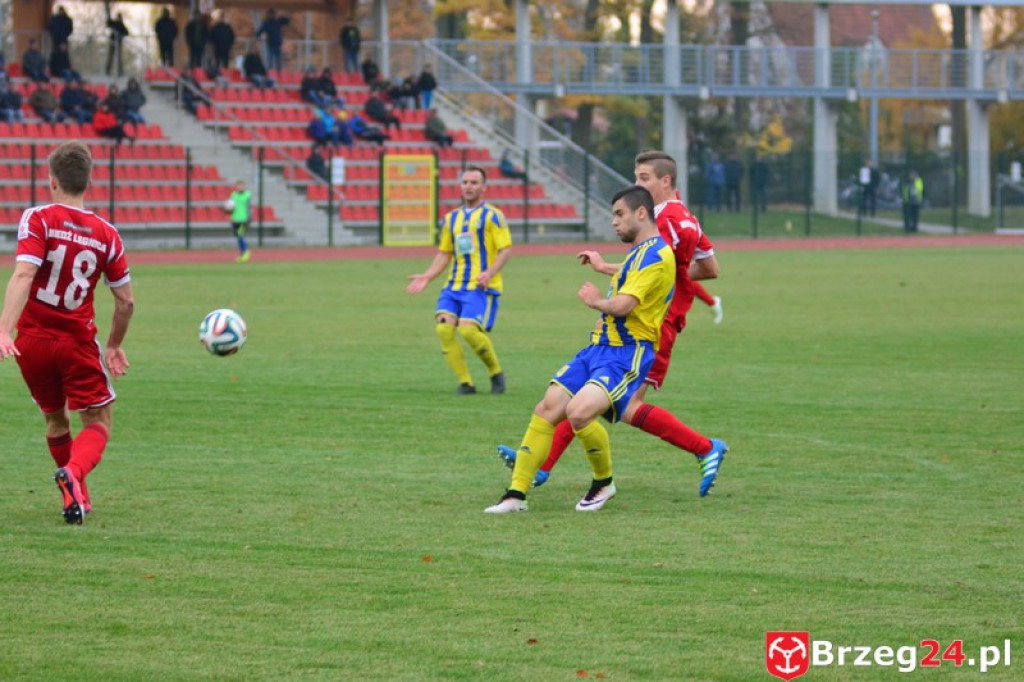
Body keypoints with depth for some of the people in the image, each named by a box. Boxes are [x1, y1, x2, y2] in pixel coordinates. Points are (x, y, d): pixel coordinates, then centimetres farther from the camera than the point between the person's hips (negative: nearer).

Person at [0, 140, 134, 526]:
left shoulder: (38, 220, -7)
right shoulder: (105, 234, 1)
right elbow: (126, 301, 6)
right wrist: (114, 346, 22)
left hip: (32, 340, 0)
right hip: (79, 342, 0)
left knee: (55, 419, 21)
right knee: (98, 422, 5)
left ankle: (77, 497, 27)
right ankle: (74, 472, -25)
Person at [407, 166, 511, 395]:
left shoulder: (492, 216, 1)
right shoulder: (451, 219, 19)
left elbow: (505, 249, -5)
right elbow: (444, 254, 24)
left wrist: (490, 272, -21)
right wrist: (426, 277, 10)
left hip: (481, 287, -6)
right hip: (454, 286, 6)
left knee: (468, 329, -23)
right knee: (444, 327, -16)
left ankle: (496, 373, 2)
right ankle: (465, 383, -7)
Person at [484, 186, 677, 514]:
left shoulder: (656, 254, -14)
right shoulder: (639, 253, 19)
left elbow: (622, 305, -23)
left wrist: (595, 300, -5)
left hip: (626, 354, -10)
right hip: (600, 348, 10)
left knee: (579, 412, -28)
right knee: (547, 409, -2)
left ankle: (604, 483, -3)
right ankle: (516, 493, 1)